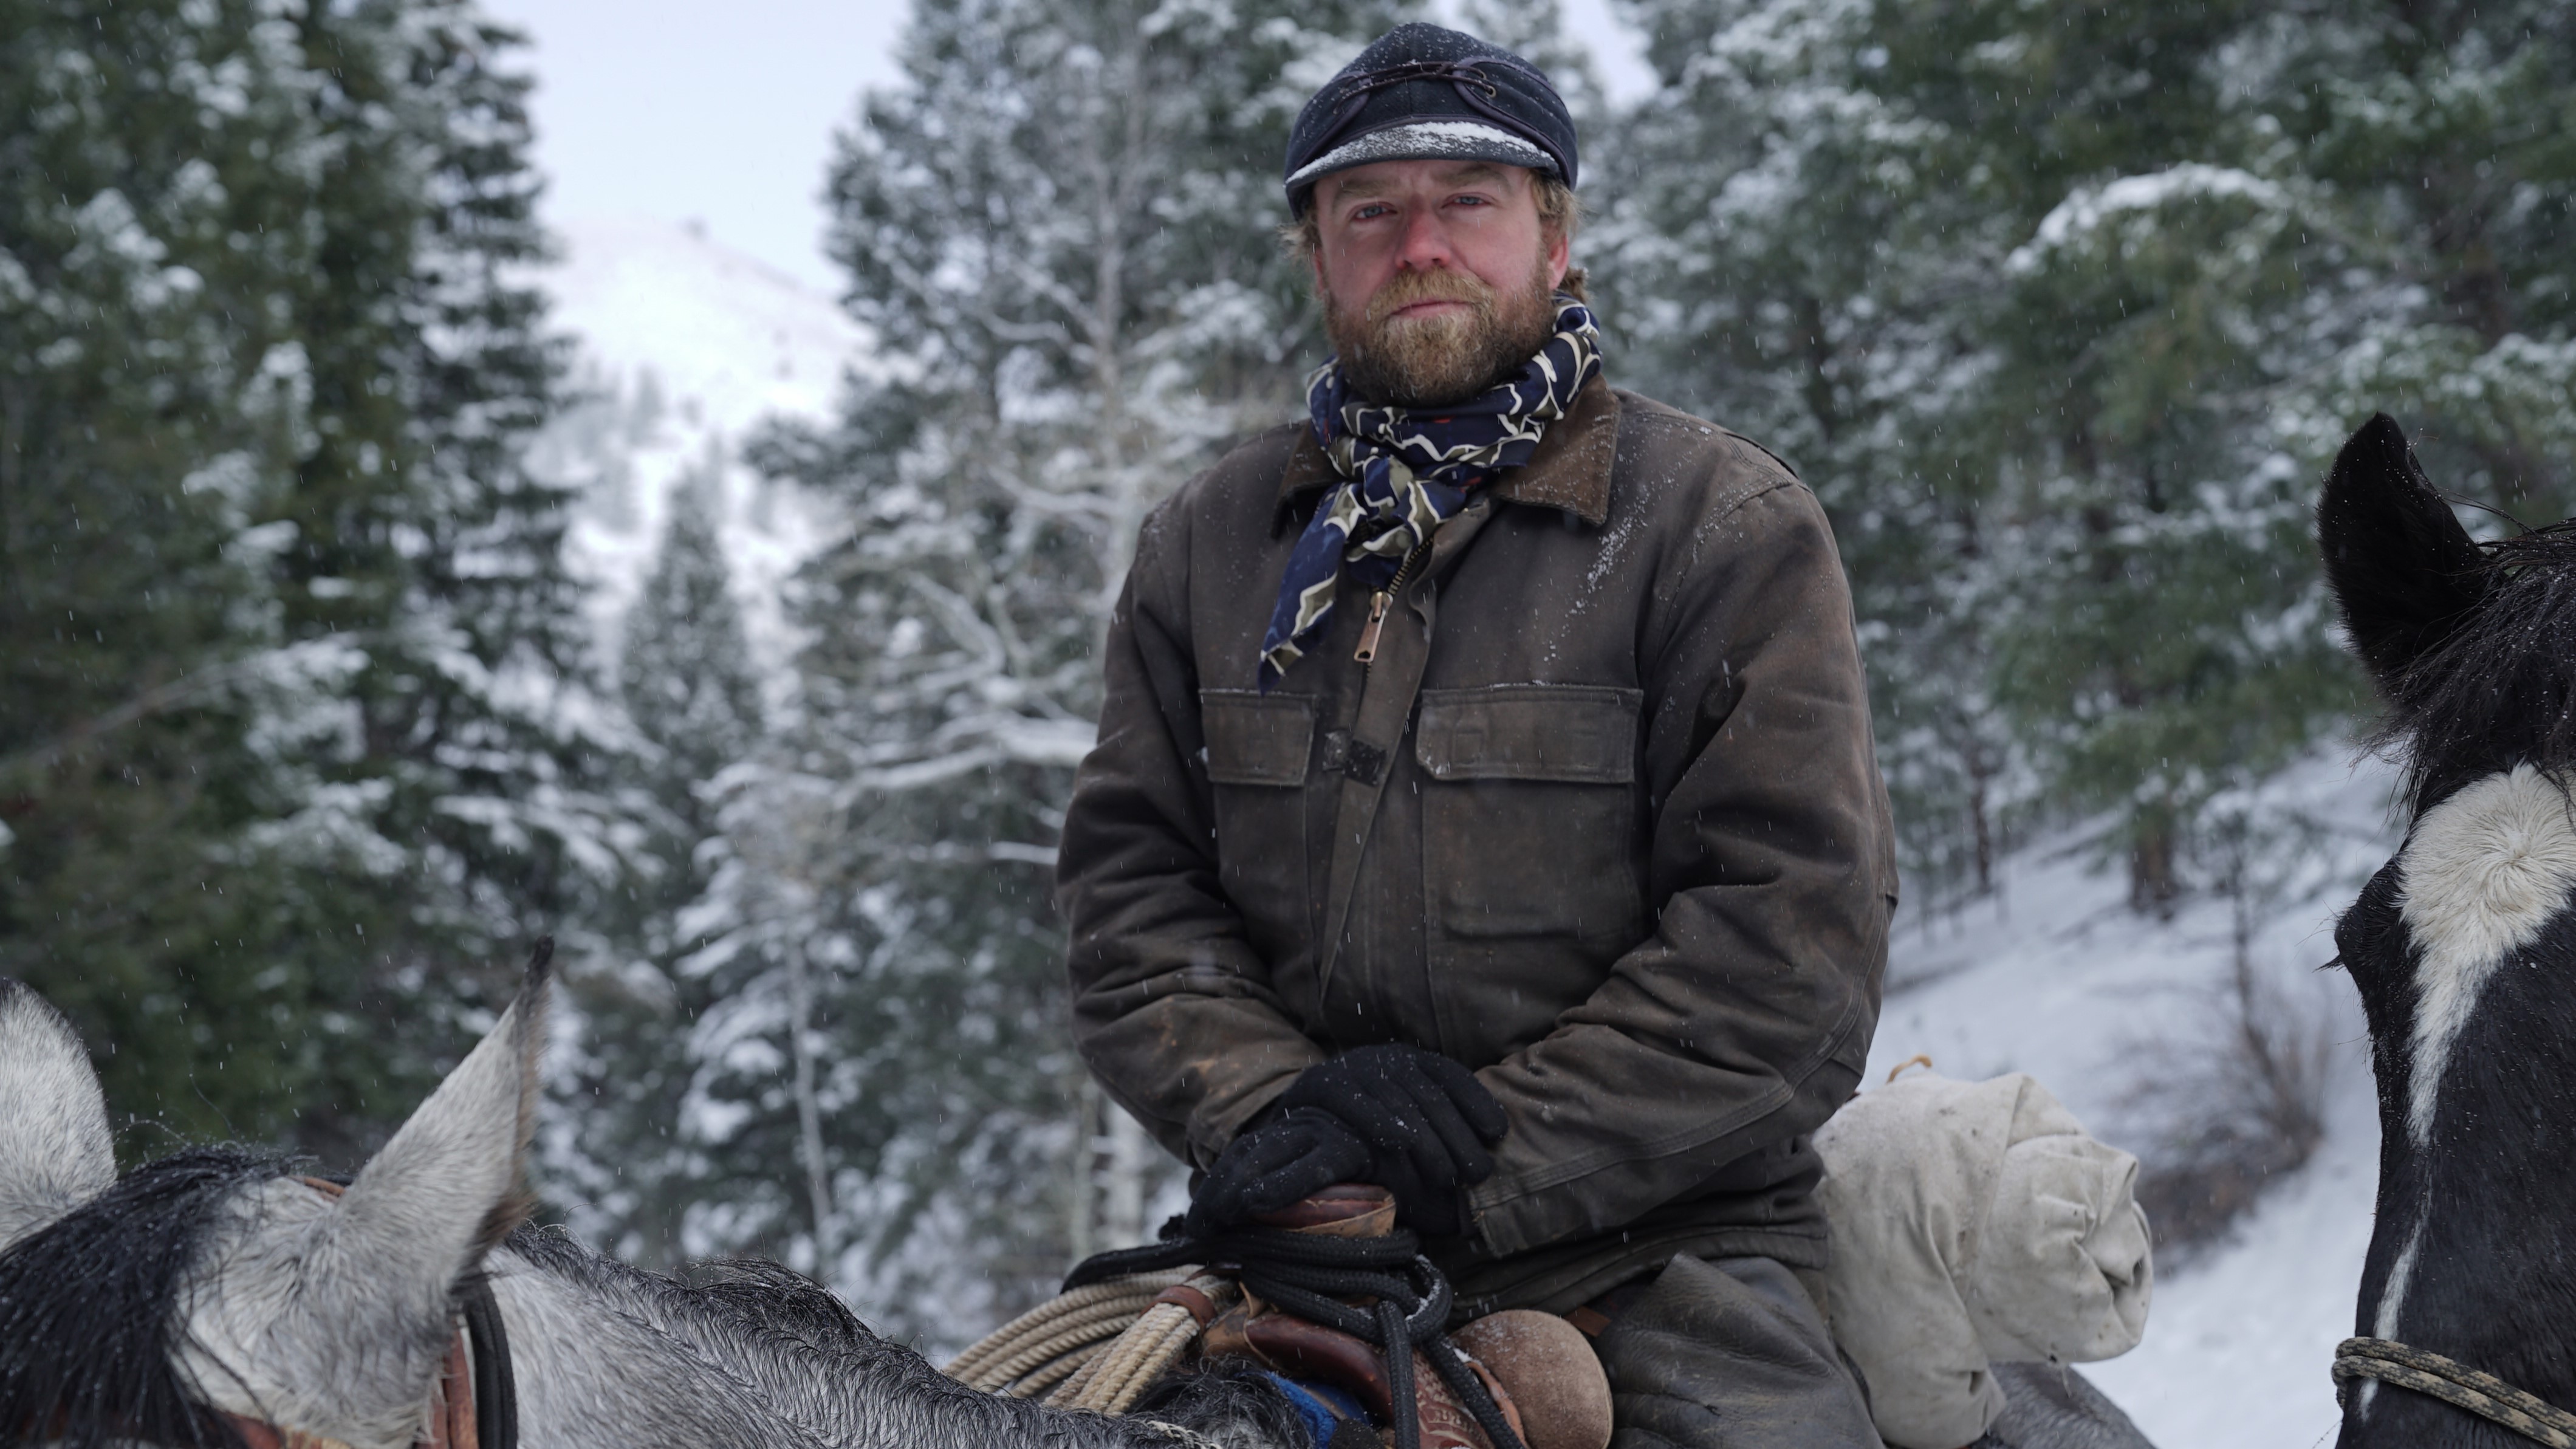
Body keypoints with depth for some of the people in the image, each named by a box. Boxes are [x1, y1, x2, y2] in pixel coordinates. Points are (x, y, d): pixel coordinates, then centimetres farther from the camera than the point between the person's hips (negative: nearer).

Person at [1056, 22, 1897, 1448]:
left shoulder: (1727, 526, 1)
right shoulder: (1204, 544, 14)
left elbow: (1792, 932, -7)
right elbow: (1127, 877, 10)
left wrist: (1479, 1162, -13)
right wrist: (1264, 1108, -9)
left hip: (1656, 1248, -3)